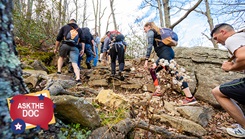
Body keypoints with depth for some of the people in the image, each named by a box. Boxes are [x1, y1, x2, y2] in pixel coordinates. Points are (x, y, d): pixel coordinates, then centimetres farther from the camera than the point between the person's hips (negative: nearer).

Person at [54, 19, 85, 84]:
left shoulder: (64, 27, 21)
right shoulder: (79, 29, 25)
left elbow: (58, 39, 15)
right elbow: (82, 40, 12)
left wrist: (56, 48, 20)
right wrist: (83, 49, 7)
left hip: (65, 45, 0)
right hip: (74, 47, 0)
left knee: (61, 57, 27)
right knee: (75, 63, -6)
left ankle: (59, 71, 17)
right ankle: (78, 78, -22)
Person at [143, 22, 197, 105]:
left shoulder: (150, 32, 6)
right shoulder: (157, 31, 32)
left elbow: (150, 46, -9)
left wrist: (146, 59, -11)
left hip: (165, 53, -10)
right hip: (167, 52, 10)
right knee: (153, 70, 16)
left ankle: (190, 98, -23)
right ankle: (158, 91, 9)